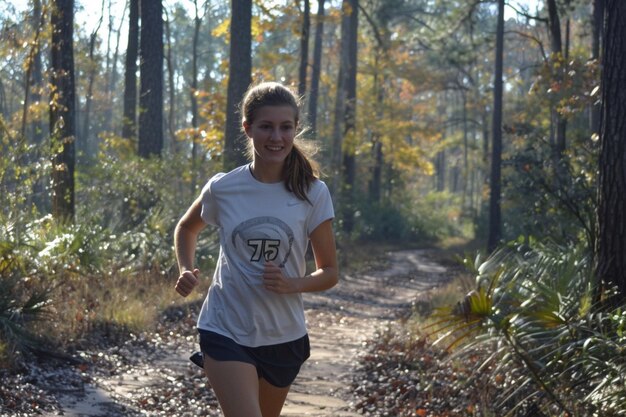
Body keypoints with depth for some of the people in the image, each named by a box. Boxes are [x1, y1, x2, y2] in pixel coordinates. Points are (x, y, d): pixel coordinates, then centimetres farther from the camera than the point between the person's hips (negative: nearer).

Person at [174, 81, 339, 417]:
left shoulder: (313, 194, -7)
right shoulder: (222, 189, -7)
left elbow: (329, 273, -1)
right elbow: (186, 228, 15)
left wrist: (292, 284, -21)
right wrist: (186, 270, -2)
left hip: (284, 337, 2)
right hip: (226, 332, -2)